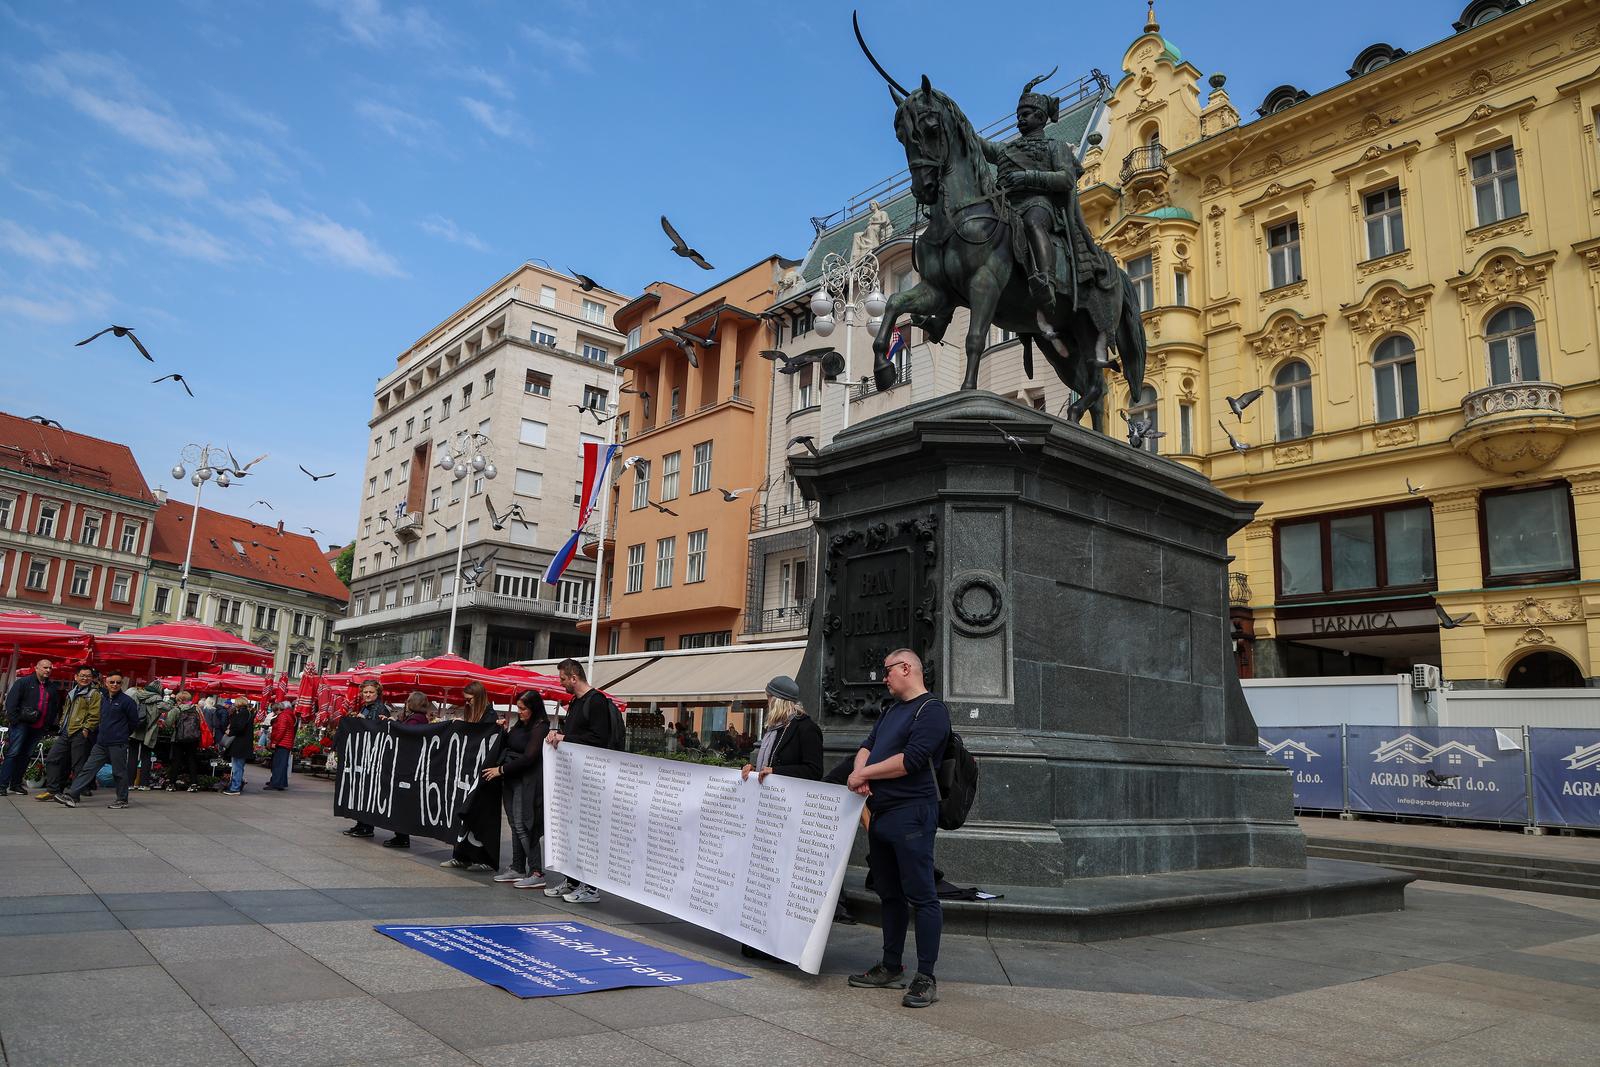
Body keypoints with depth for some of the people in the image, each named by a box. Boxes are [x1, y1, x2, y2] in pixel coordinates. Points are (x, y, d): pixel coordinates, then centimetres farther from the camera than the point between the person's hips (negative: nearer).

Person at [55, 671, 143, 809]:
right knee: (88, 768, 2)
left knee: (119, 772, 1)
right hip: (101, 744, 6)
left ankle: (122, 800, 11)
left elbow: (134, 722, -3)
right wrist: (101, 735, 16)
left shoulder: (127, 701, -7)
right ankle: (72, 796, 1)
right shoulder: (104, 700, 14)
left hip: (118, 744, -6)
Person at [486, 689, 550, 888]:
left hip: (527, 782, -8)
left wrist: (501, 770, -14)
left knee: (523, 825, -10)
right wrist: (503, 731, 4)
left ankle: (537, 873, -9)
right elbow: (507, 748, 20)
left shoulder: (540, 728, -13)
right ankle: (517, 868, 20)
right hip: (511, 780, 8)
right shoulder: (519, 725, 13)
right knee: (515, 825, 12)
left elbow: (529, 757, -18)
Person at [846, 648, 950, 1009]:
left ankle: (926, 977, -1)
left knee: (920, 895, -5)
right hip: (880, 813, 9)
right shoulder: (891, 711, 22)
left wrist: (863, 773, -11)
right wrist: (859, 771, -4)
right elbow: (867, 746, 19)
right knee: (889, 894, 14)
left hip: (911, 814, -9)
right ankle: (891, 968, 23)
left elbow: (911, 760, -18)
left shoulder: (931, 709, -8)